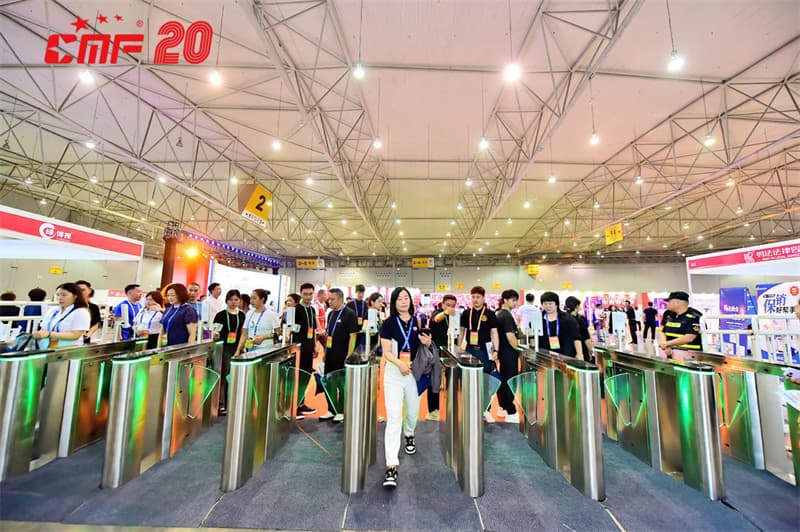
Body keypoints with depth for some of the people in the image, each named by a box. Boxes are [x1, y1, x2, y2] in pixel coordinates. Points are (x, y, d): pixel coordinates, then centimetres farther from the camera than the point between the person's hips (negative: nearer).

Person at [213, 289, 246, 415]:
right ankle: (220, 404, 7)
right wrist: (215, 334, -25)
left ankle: (230, 403, 21)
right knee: (223, 375, -2)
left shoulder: (242, 315, 8)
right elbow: (213, 330, -3)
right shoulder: (220, 314, -2)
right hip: (223, 347, -3)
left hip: (237, 348, 4)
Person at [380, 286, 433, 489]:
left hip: (414, 372, 4)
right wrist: (400, 364, -28)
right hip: (394, 373, -3)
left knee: (413, 411, 19)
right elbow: (386, 351, -10)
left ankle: (409, 435, 51)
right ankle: (391, 465, -4)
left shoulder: (418, 322, 3)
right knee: (394, 417, -9)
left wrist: (427, 342, -12)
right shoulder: (389, 323, -6)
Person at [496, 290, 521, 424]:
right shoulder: (507, 316, -18)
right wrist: (518, 349, -9)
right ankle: (511, 413, 1)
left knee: (503, 380, 15)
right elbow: (510, 336, -22)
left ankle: (503, 407, 25)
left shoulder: (499, 314, 11)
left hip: (502, 352, 9)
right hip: (509, 353, -9)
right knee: (510, 381, -5)